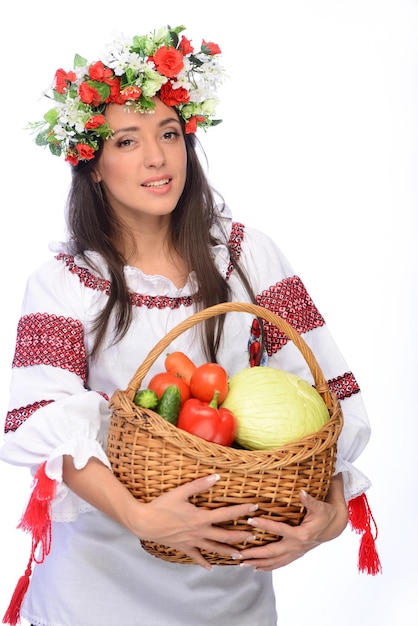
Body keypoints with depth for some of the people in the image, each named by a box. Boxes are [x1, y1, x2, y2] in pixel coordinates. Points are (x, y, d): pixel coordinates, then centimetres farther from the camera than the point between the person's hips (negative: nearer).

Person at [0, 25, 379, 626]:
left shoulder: (248, 255, -3)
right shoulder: (62, 282, -7)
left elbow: (326, 388, -7)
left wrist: (334, 506, -22)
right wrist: (138, 514, -34)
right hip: (103, 566, -1)